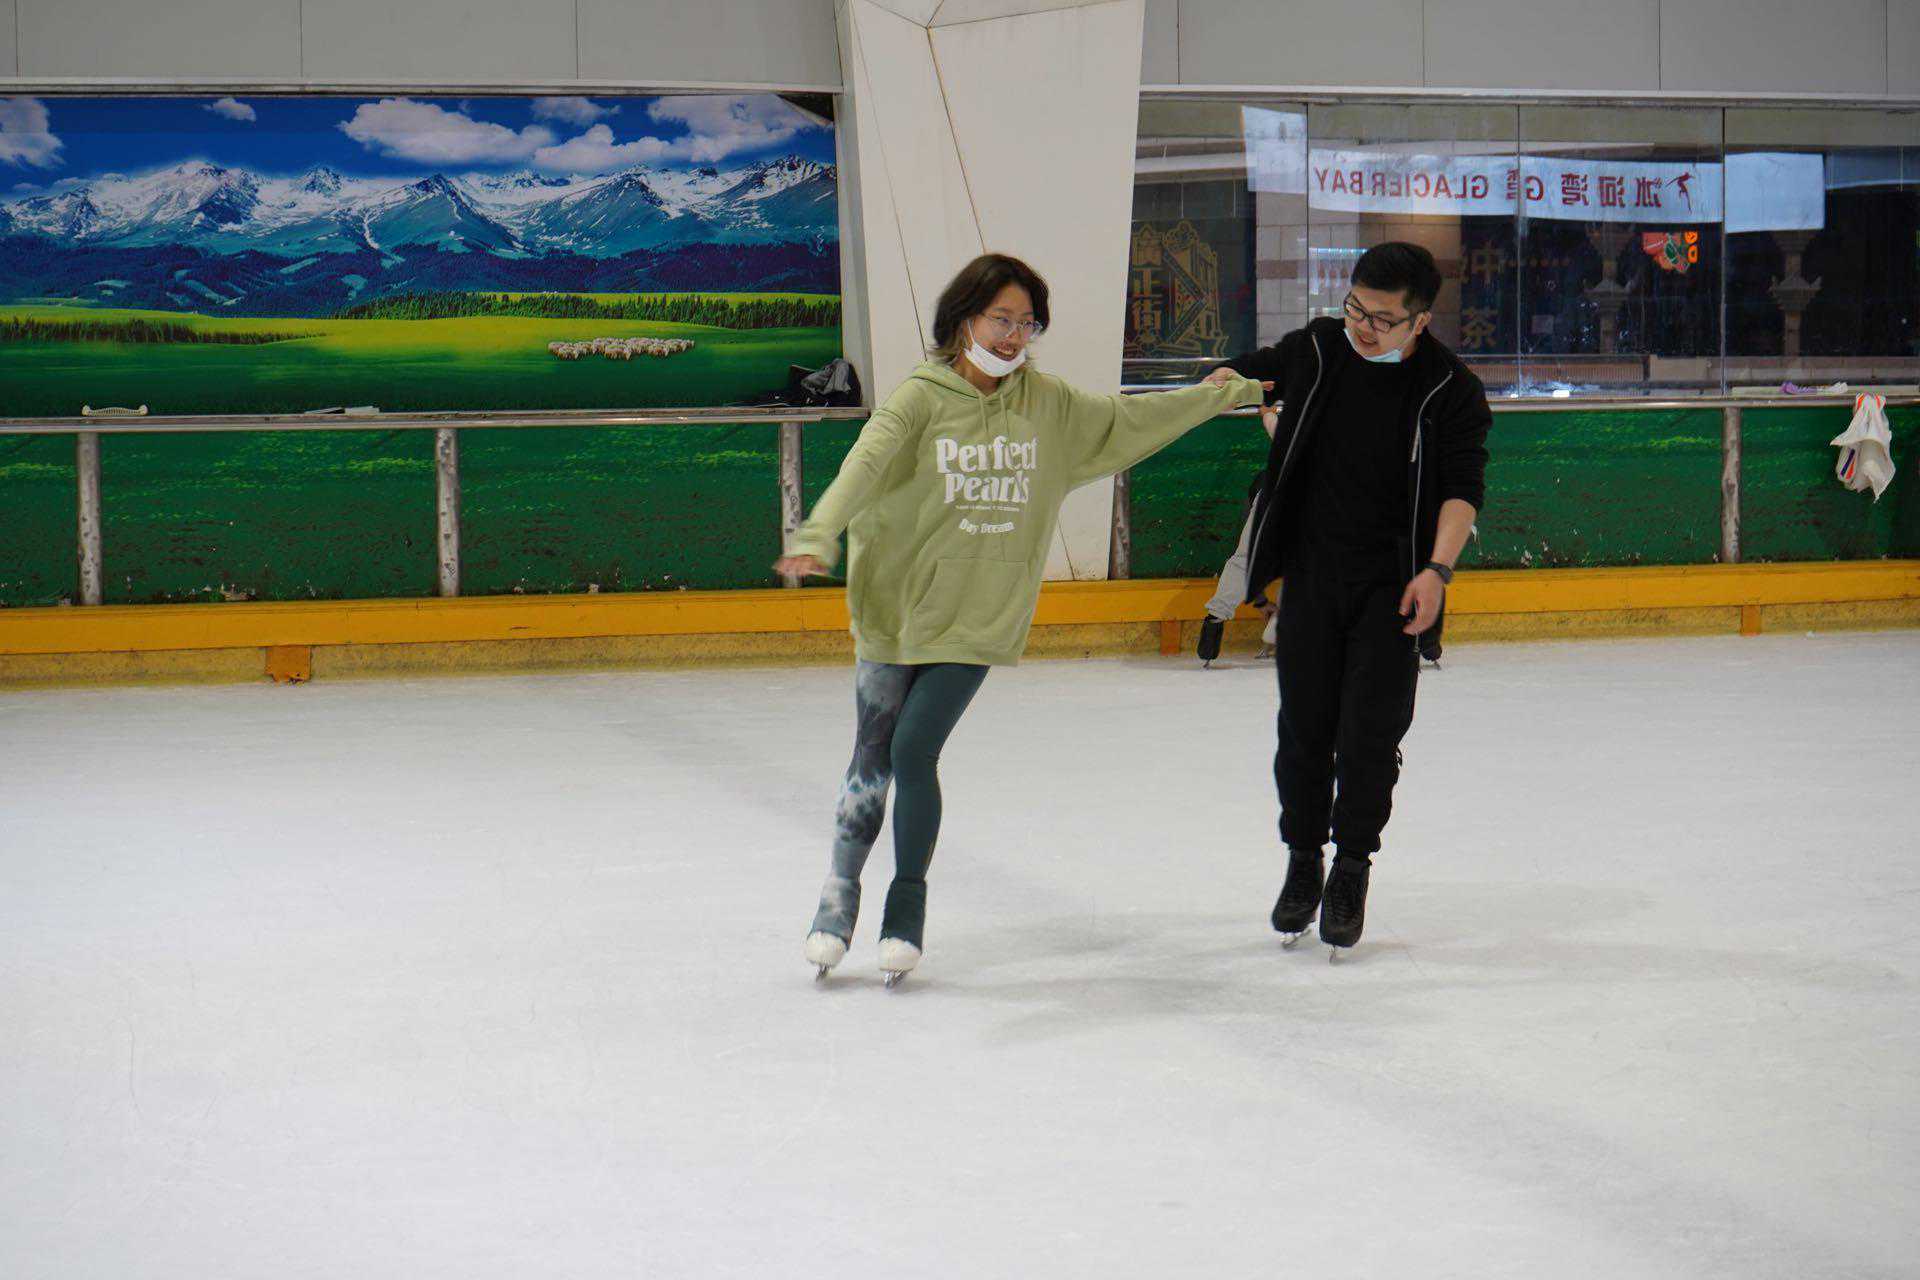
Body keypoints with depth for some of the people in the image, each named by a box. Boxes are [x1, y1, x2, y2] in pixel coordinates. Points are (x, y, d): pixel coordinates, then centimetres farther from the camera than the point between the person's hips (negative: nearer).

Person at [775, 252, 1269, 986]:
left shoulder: (1047, 403, 5)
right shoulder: (921, 400, -8)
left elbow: (1129, 420, 18)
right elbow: (866, 466, -22)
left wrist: (1233, 393, 25)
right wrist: (817, 538, -39)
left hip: (977, 621, 1)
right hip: (896, 608, -1)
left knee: (913, 753, -9)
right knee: (873, 760, 3)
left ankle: (907, 905, 10)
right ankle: (840, 897, 21)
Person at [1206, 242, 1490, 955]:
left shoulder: (1450, 390, -8)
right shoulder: (1317, 350, 1)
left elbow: (1463, 487, -13)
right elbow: (1244, 373, 17)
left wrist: (1437, 568, -25)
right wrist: (1224, 383, -6)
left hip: (1391, 585, -2)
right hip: (1311, 574, 3)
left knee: (1372, 732, -4)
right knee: (1305, 726, 6)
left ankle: (1351, 869, 13)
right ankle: (1303, 861, 24)